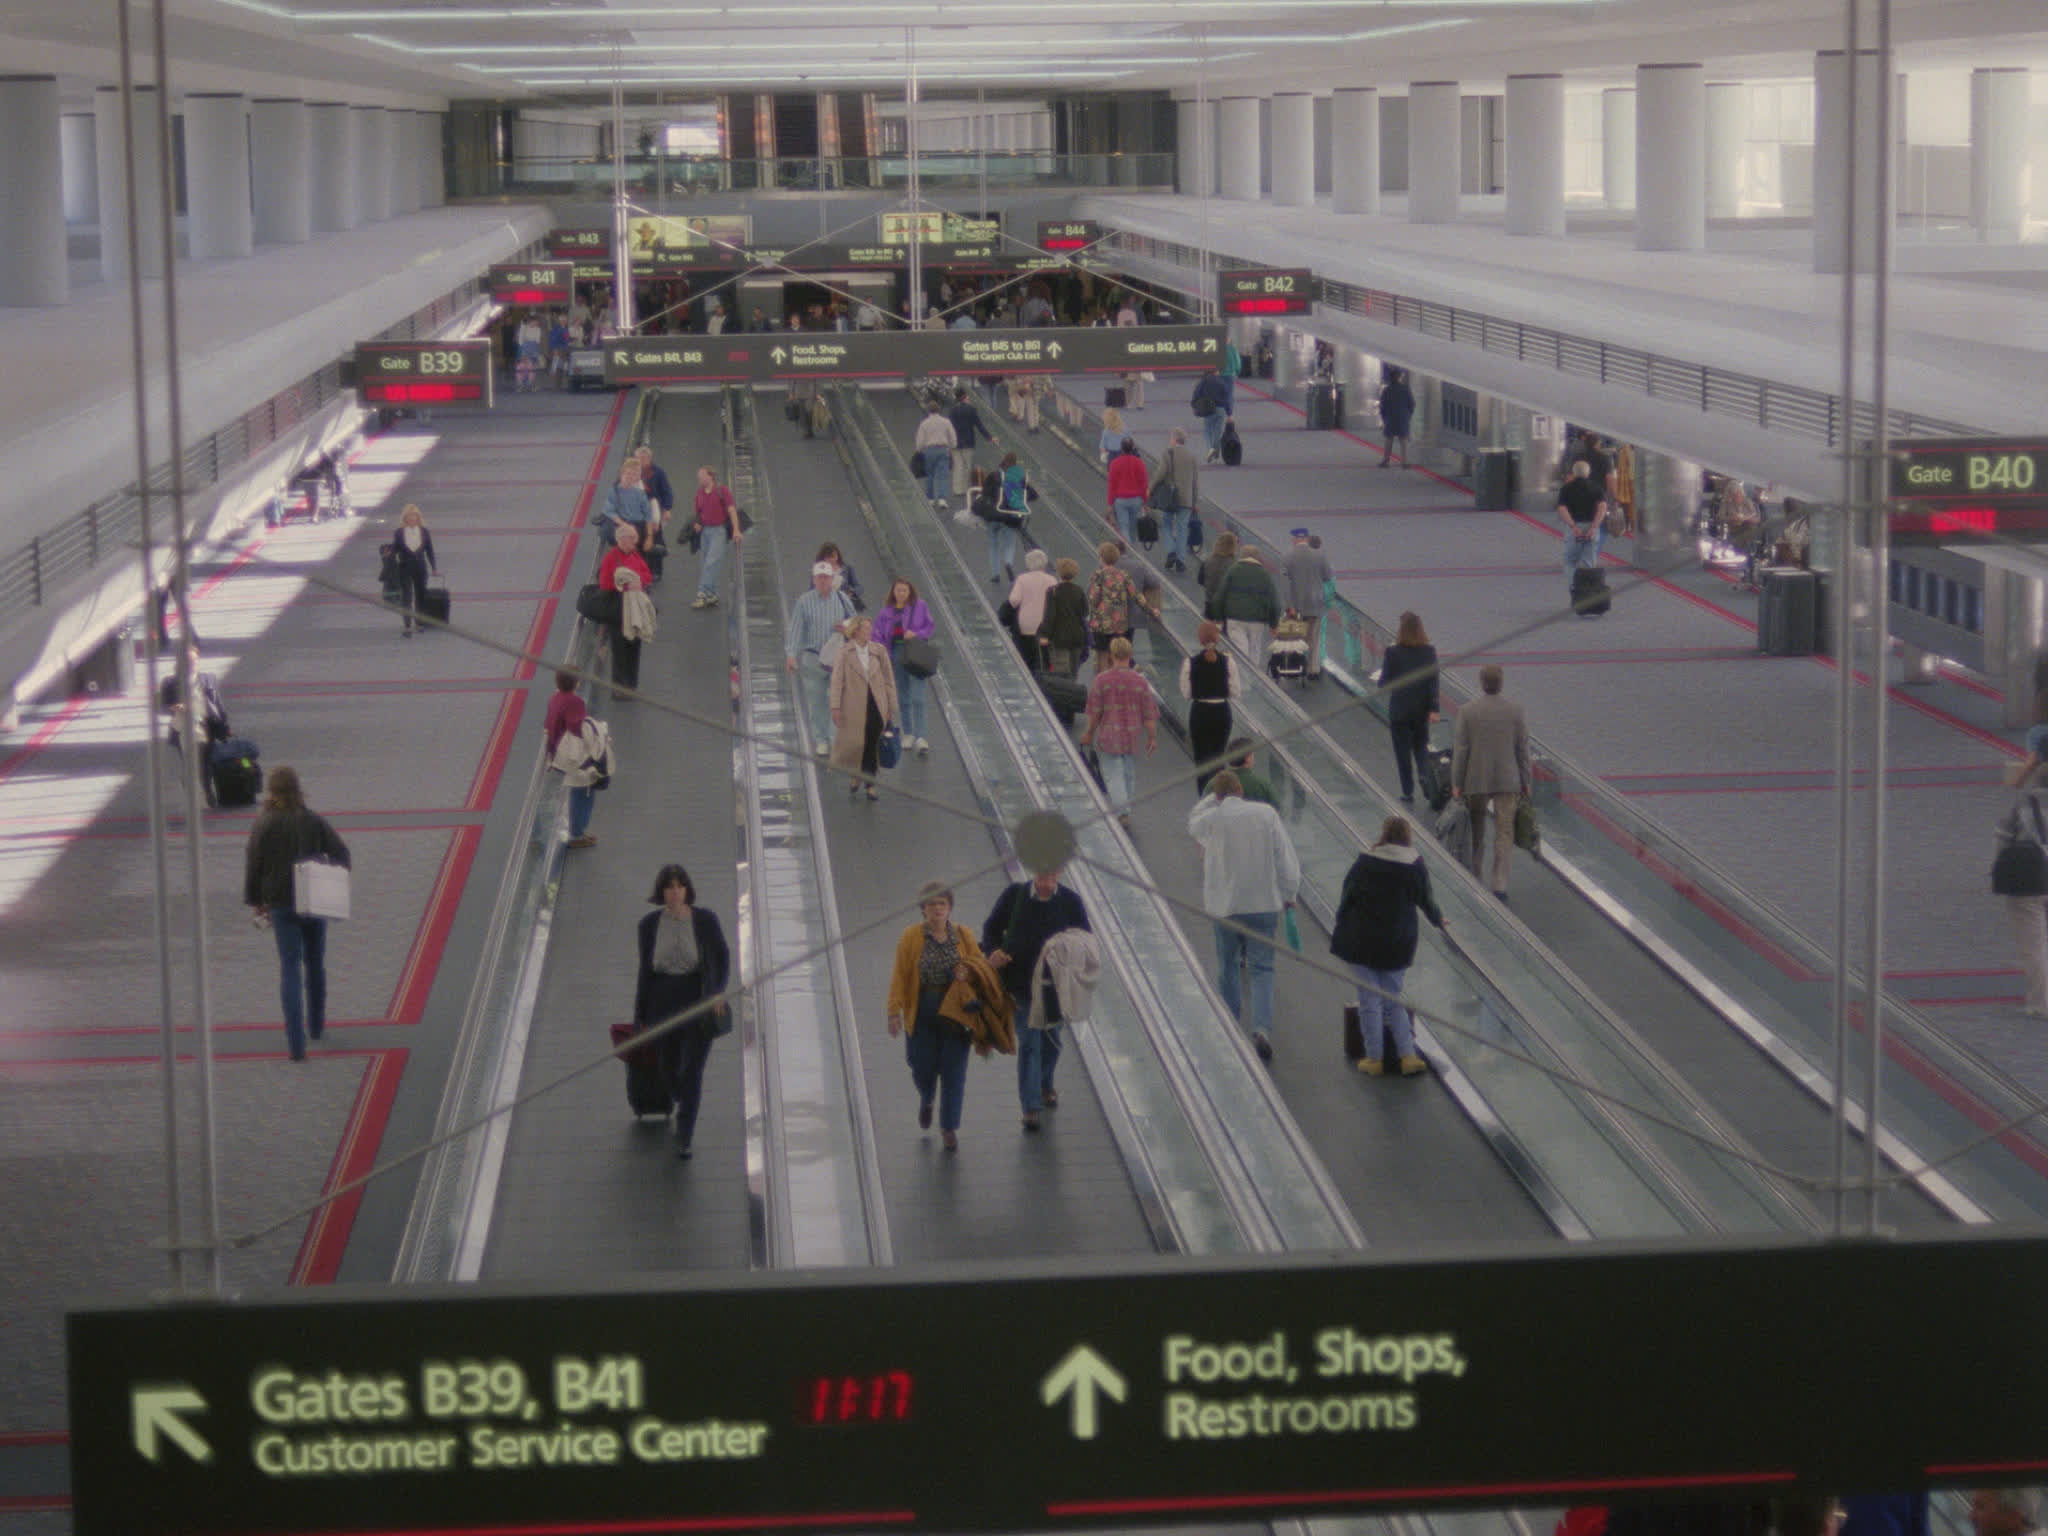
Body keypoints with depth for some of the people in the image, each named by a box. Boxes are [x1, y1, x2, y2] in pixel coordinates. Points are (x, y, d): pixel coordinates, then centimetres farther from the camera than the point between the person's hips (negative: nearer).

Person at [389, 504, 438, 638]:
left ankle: (418, 622, 28)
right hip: (404, 568, -2)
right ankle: (408, 626, -10)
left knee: (420, 595, 11)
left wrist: (434, 568, 7)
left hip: (420, 567, 2)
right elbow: (393, 552, 0)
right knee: (406, 597, -7)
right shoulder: (399, 533, -4)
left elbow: (429, 551, 8)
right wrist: (394, 569, -7)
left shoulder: (424, 532, 1)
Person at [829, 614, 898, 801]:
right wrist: (836, 707, -13)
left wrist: (891, 708, 6)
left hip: (876, 705, 2)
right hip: (854, 706, -2)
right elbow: (837, 680, -6)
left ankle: (870, 784, 10)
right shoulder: (845, 652, -3)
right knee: (854, 742, 1)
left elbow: (888, 680, 8)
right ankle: (856, 777, 27)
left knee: (873, 746, 2)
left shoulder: (878, 651, 4)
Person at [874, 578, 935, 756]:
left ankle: (920, 737, -14)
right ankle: (908, 734, 24)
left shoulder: (919, 606, 0)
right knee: (903, 698, 11)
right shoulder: (886, 611, 6)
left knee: (917, 698, -11)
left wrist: (916, 634, -15)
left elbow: (930, 626, 2)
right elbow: (879, 635, 5)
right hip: (895, 653, 3)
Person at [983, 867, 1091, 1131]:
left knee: (1051, 1040, 18)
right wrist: (993, 951, -15)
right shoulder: (1014, 896, -5)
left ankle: (1045, 1087, 44)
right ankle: (1031, 1107, -4)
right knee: (1028, 1042, -6)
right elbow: (992, 928, 5)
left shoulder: (1070, 901, -4)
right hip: (1021, 985, -2)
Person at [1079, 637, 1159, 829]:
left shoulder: (1102, 680, -12)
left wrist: (1089, 733, 6)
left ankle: (1122, 813, -10)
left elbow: (1094, 712, -8)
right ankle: (1127, 809, 28)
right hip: (1133, 737, 3)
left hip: (1109, 736, -3)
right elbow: (1150, 714, -2)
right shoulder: (1140, 681, -5)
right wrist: (1152, 738, 7)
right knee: (1130, 773, 18)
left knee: (1113, 775, 1)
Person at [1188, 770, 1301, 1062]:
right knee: (1261, 968, 1)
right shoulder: (1266, 814, -5)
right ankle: (1261, 1029, -16)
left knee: (1227, 966, 18)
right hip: (1265, 904, 0)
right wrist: (1288, 894, 9)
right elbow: (1286, 859, -2)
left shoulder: (1210, 819, -8)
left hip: (1224, 906, 0)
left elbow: (1192, 824, 18)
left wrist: (1213, 797, 16)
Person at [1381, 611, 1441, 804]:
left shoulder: (1393, 652, -14)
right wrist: (1434, 708, -4)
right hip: (1421, 709, 3)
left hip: (1399, 710, -3)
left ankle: (1408, 793, 8)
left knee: (1403, 752, 6)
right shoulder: (1429, 651, -4)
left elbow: (1384, 683, -10)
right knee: (1421, 747, 18)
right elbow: (1433, 680, -6)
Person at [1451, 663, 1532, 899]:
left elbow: (1461, 750, -7)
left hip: (1476, 780, 0)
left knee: (1476, 829, 16)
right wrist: (1526, 781, 9)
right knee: (1504, 832, 3)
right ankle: (1500, 884, -4)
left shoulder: (1467, 711, -9)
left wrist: (1456, 783, 0)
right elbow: (1522, 748, 0)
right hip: (1507, 781, 0)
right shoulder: (1515, 710, -5)